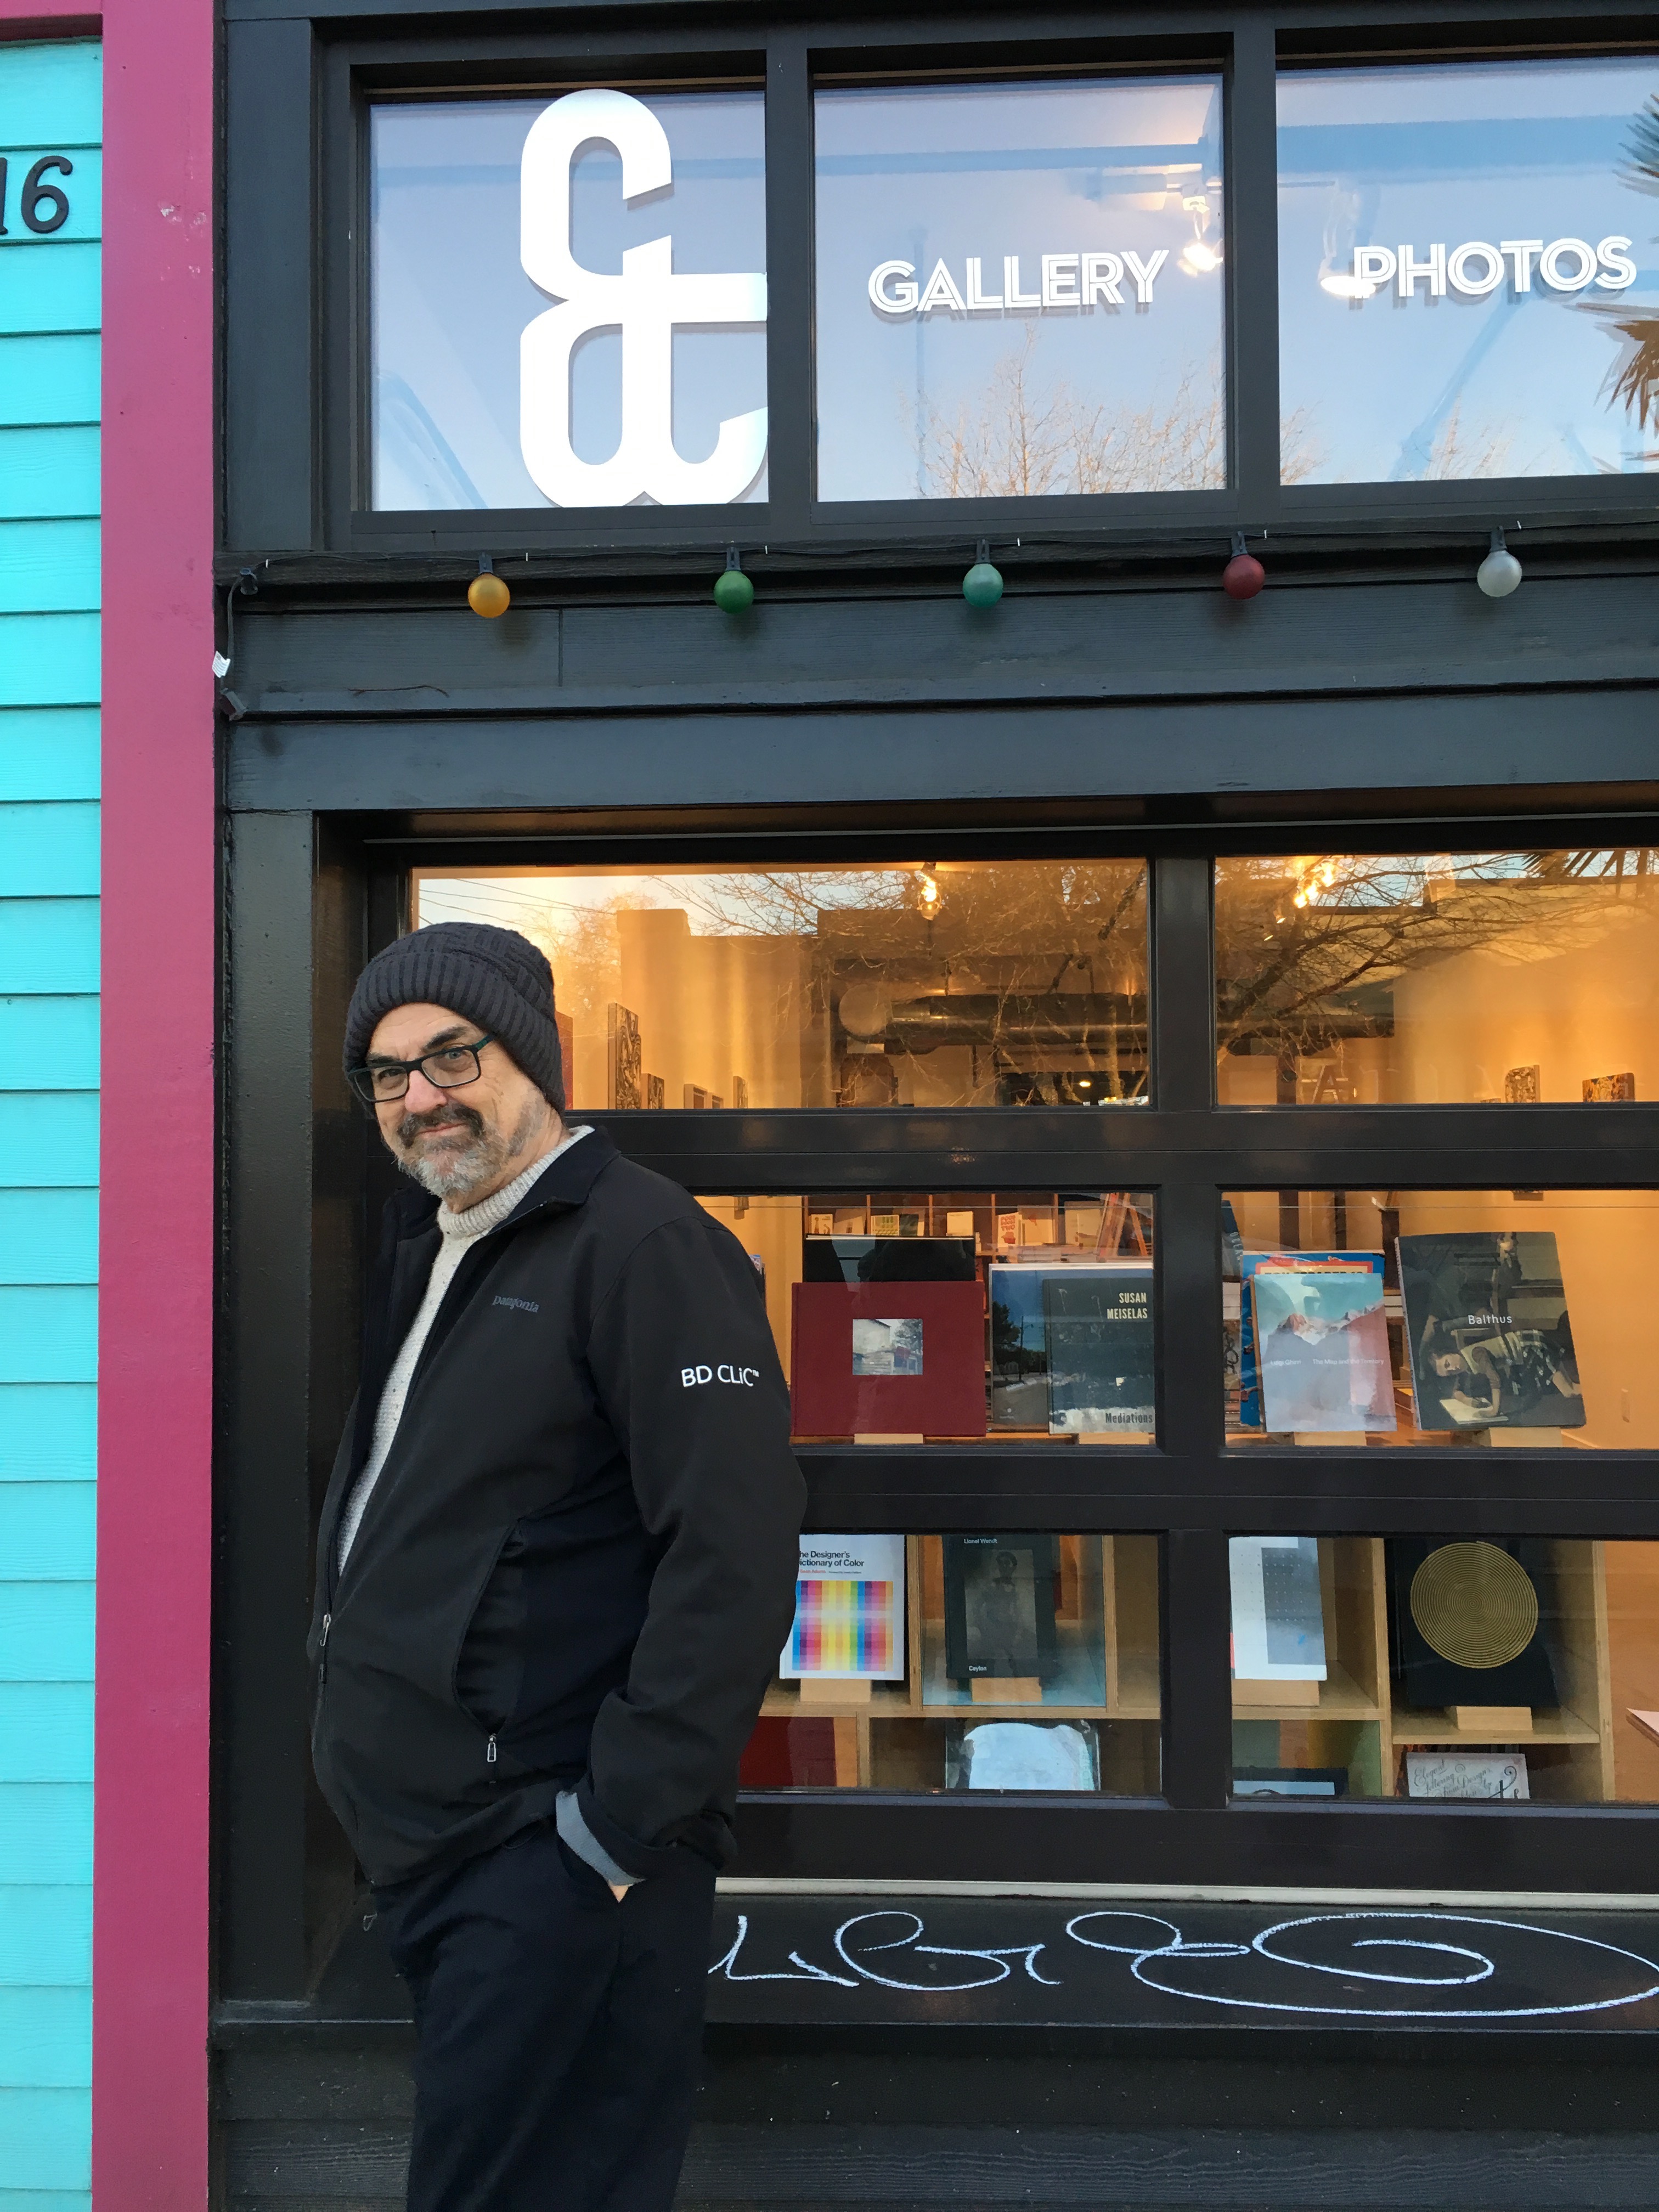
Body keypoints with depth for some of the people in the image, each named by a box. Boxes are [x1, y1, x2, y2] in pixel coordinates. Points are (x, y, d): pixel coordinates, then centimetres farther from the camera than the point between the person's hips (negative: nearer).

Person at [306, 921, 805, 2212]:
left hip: (553, 1866, -9)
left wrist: (624, 1822, -21)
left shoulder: (644, 1244, -17)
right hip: (419, 1844, 9)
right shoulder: (428, 1248, 12)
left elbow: (735, 1554, -23)